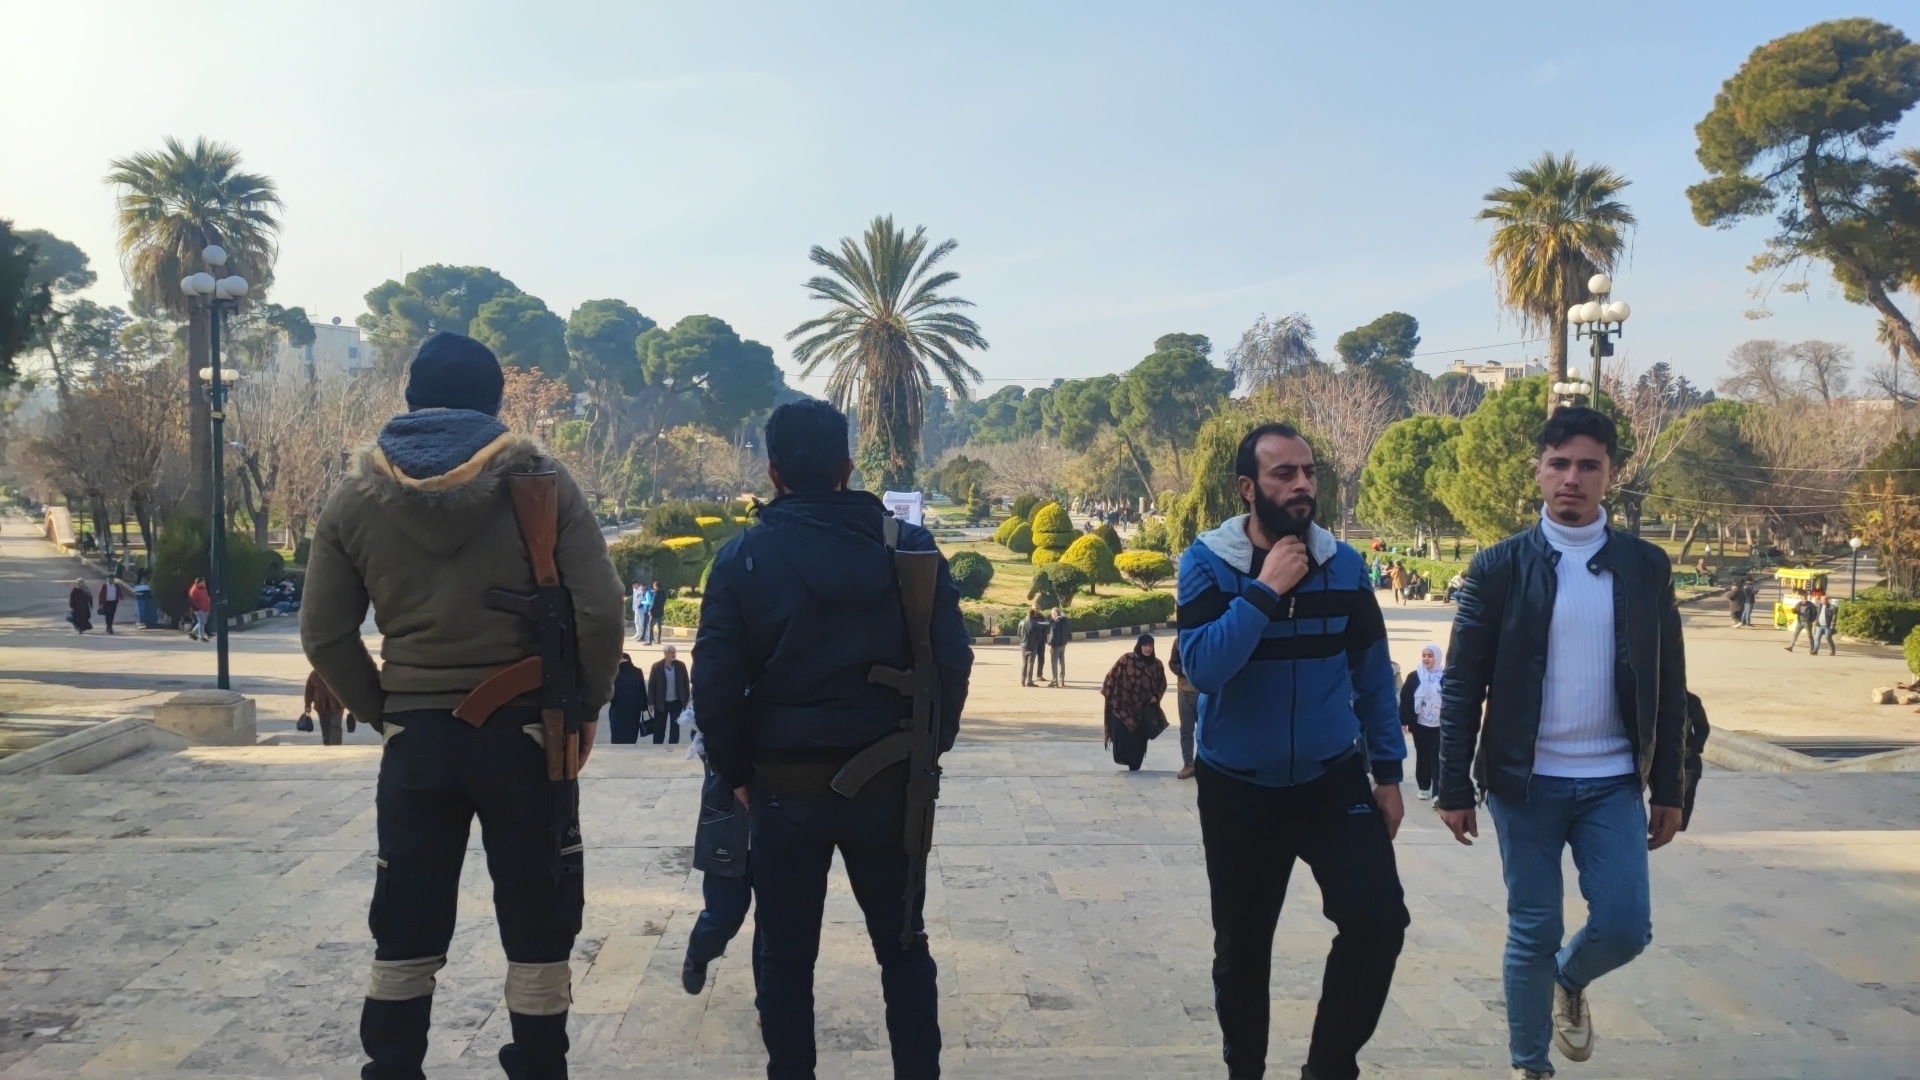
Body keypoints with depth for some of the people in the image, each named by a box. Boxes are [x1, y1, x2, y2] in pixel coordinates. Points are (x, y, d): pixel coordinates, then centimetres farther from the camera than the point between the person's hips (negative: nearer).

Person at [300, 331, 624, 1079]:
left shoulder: (356, 497, 2)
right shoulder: (541, 482, -6)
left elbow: (324, 636, 3)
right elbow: (601, 614, -11)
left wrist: (382, 712, 12)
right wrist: (582, 706, 1)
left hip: (416, 736, 2)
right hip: (524, 732, -2)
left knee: (405, 937, 14)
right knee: (537, 934, 9)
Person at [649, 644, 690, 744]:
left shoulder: (681, 666, -4)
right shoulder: (657, 666, -9)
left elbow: (686, 683, 3)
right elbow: (651, 685, -6)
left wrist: (686, 699, 2)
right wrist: (650, 702, -9)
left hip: (676, 702, 1)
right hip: (661, 703, -1)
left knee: (675, 726, 6)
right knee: (659, 727, 6)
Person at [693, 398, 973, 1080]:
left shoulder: (743, 558, -4)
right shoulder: (908, 546, -2)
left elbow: (716, 681, -7)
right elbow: (951, 660, -5)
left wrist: (736, 771, 6)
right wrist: (927, 750, 7)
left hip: (784, 787, -1)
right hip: (887, 784, 1)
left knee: (786, 957, 13)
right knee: (903, 948, 16)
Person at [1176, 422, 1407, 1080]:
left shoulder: (1343, 564, -3)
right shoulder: (1207, 563, -10)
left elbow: (1373, 674, 6)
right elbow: (1202, 667, -24)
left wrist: (1388, 771, 5)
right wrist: (1266, 589, -25)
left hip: (1334, 779, 2)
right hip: (1238, 789, -1)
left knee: (1378, 918, -14)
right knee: (1241, 948, 10)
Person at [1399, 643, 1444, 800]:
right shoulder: (1414, 676, 0)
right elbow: (1405, 700, 0)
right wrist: (1403, 722, -5)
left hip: (1440, 726, -2)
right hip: (1420, 726, 2)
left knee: (1437, 758, -3)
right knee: (1422, 757, 11)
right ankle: (1424, 788, 23)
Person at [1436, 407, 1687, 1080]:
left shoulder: (1647, 566, 3)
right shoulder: (1500, 567, -5)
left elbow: (1669, 688, 7)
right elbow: (1462, 686, -3)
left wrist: (1670, 789, 6)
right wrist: (1454, 788, -5)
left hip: (1614, 783, 2)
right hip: (1526, 782, -2)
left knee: (1624, 928, -2)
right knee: (1533, 934, 5)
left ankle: (1569, 981, 32)